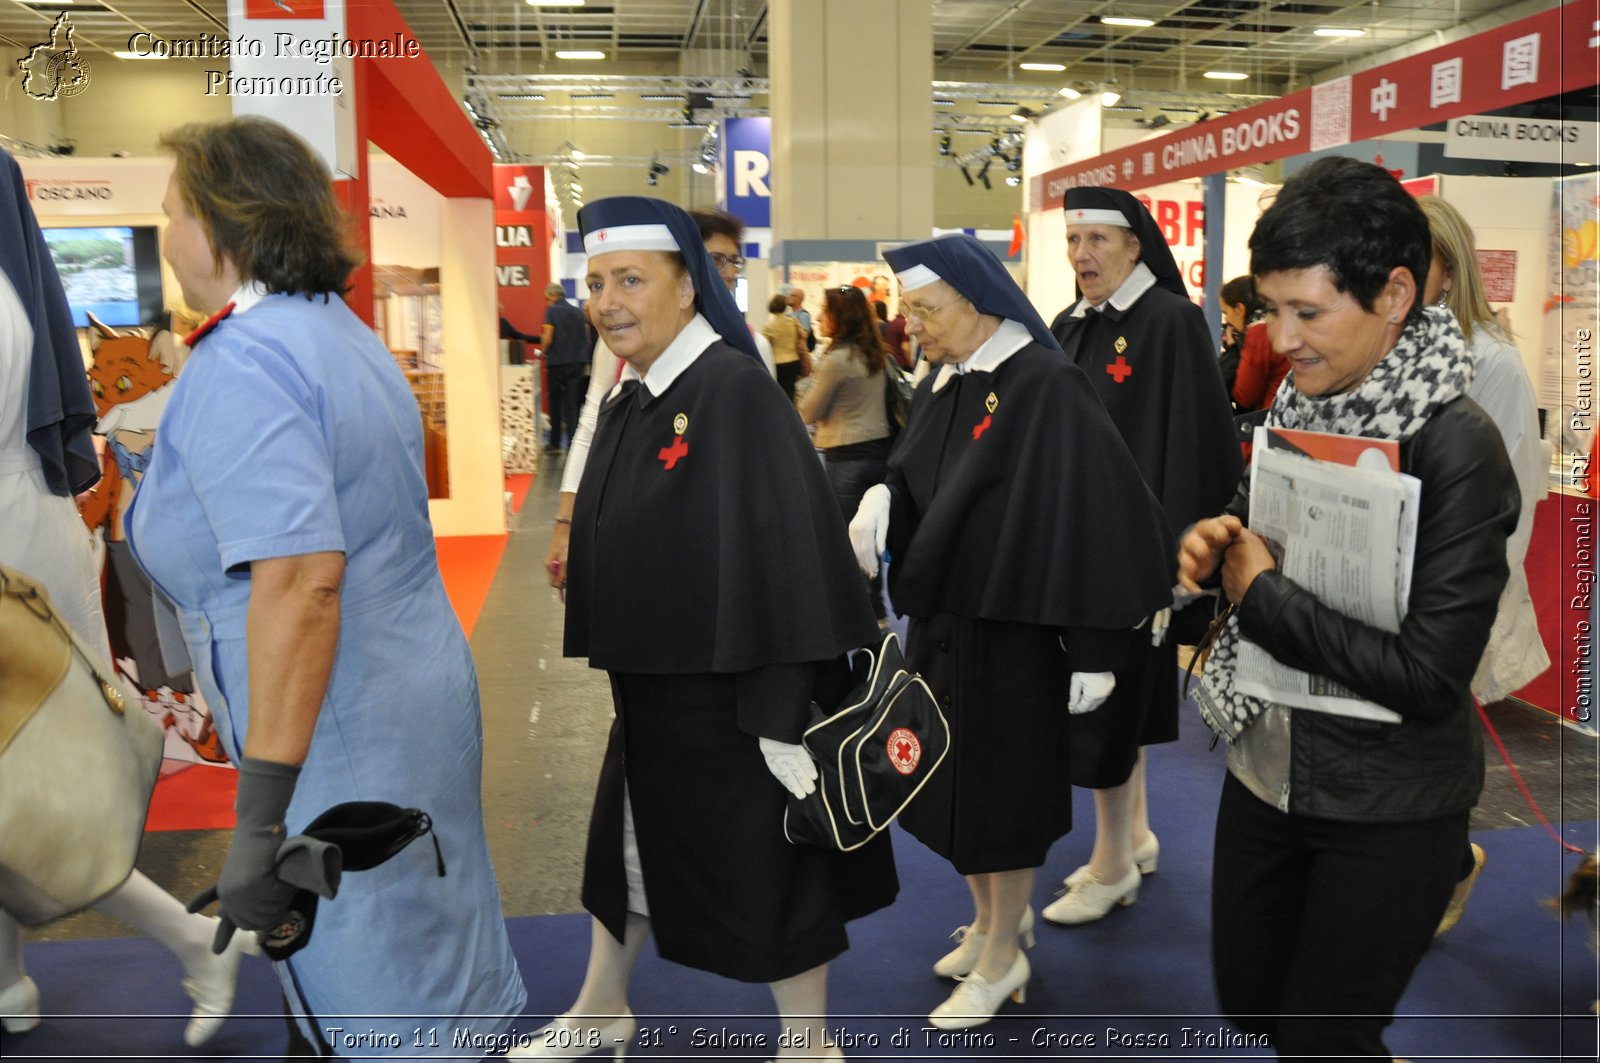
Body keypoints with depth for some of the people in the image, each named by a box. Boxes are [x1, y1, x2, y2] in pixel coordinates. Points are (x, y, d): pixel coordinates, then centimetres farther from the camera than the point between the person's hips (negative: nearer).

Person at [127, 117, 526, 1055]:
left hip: (346, 746, -9)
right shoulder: (346, 335, 11)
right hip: (429, 697, 10)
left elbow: (302, 576, -29)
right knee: (453, 969, 22)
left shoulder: (241, 362, -19)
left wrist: (263, 810, -27)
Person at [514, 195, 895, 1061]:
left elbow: (784, 553, -24)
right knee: (631, 840, 23)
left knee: (763, 863, 8)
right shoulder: (626, 399, 5)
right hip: (650, 682, 9)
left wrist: (784, 715, -24)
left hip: (734, 690, -8)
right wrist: (617, 660, 18)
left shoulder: (735, 389, -21)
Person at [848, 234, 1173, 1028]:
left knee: (1001, 787, 6)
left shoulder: (1047, 387, -18)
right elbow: (913, 481, 9)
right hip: (940, 613, 8)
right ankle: (990, 916, 40)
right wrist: (881, 503, -15)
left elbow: (1087, 518, -19)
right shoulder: (941, 383, 6)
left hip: (1009, 624, -8)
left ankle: (1003, 956, 25)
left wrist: (1093, 650, -19)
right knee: (949, 779, 17)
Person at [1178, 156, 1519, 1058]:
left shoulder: (1458, 448, -22)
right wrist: (1214, 546, -11)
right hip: (1267, 769, 6)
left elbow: (1429, 675, -26)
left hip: (1389, 810, -6)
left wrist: (1261, 594, -19)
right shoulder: (1300, 403, -3)